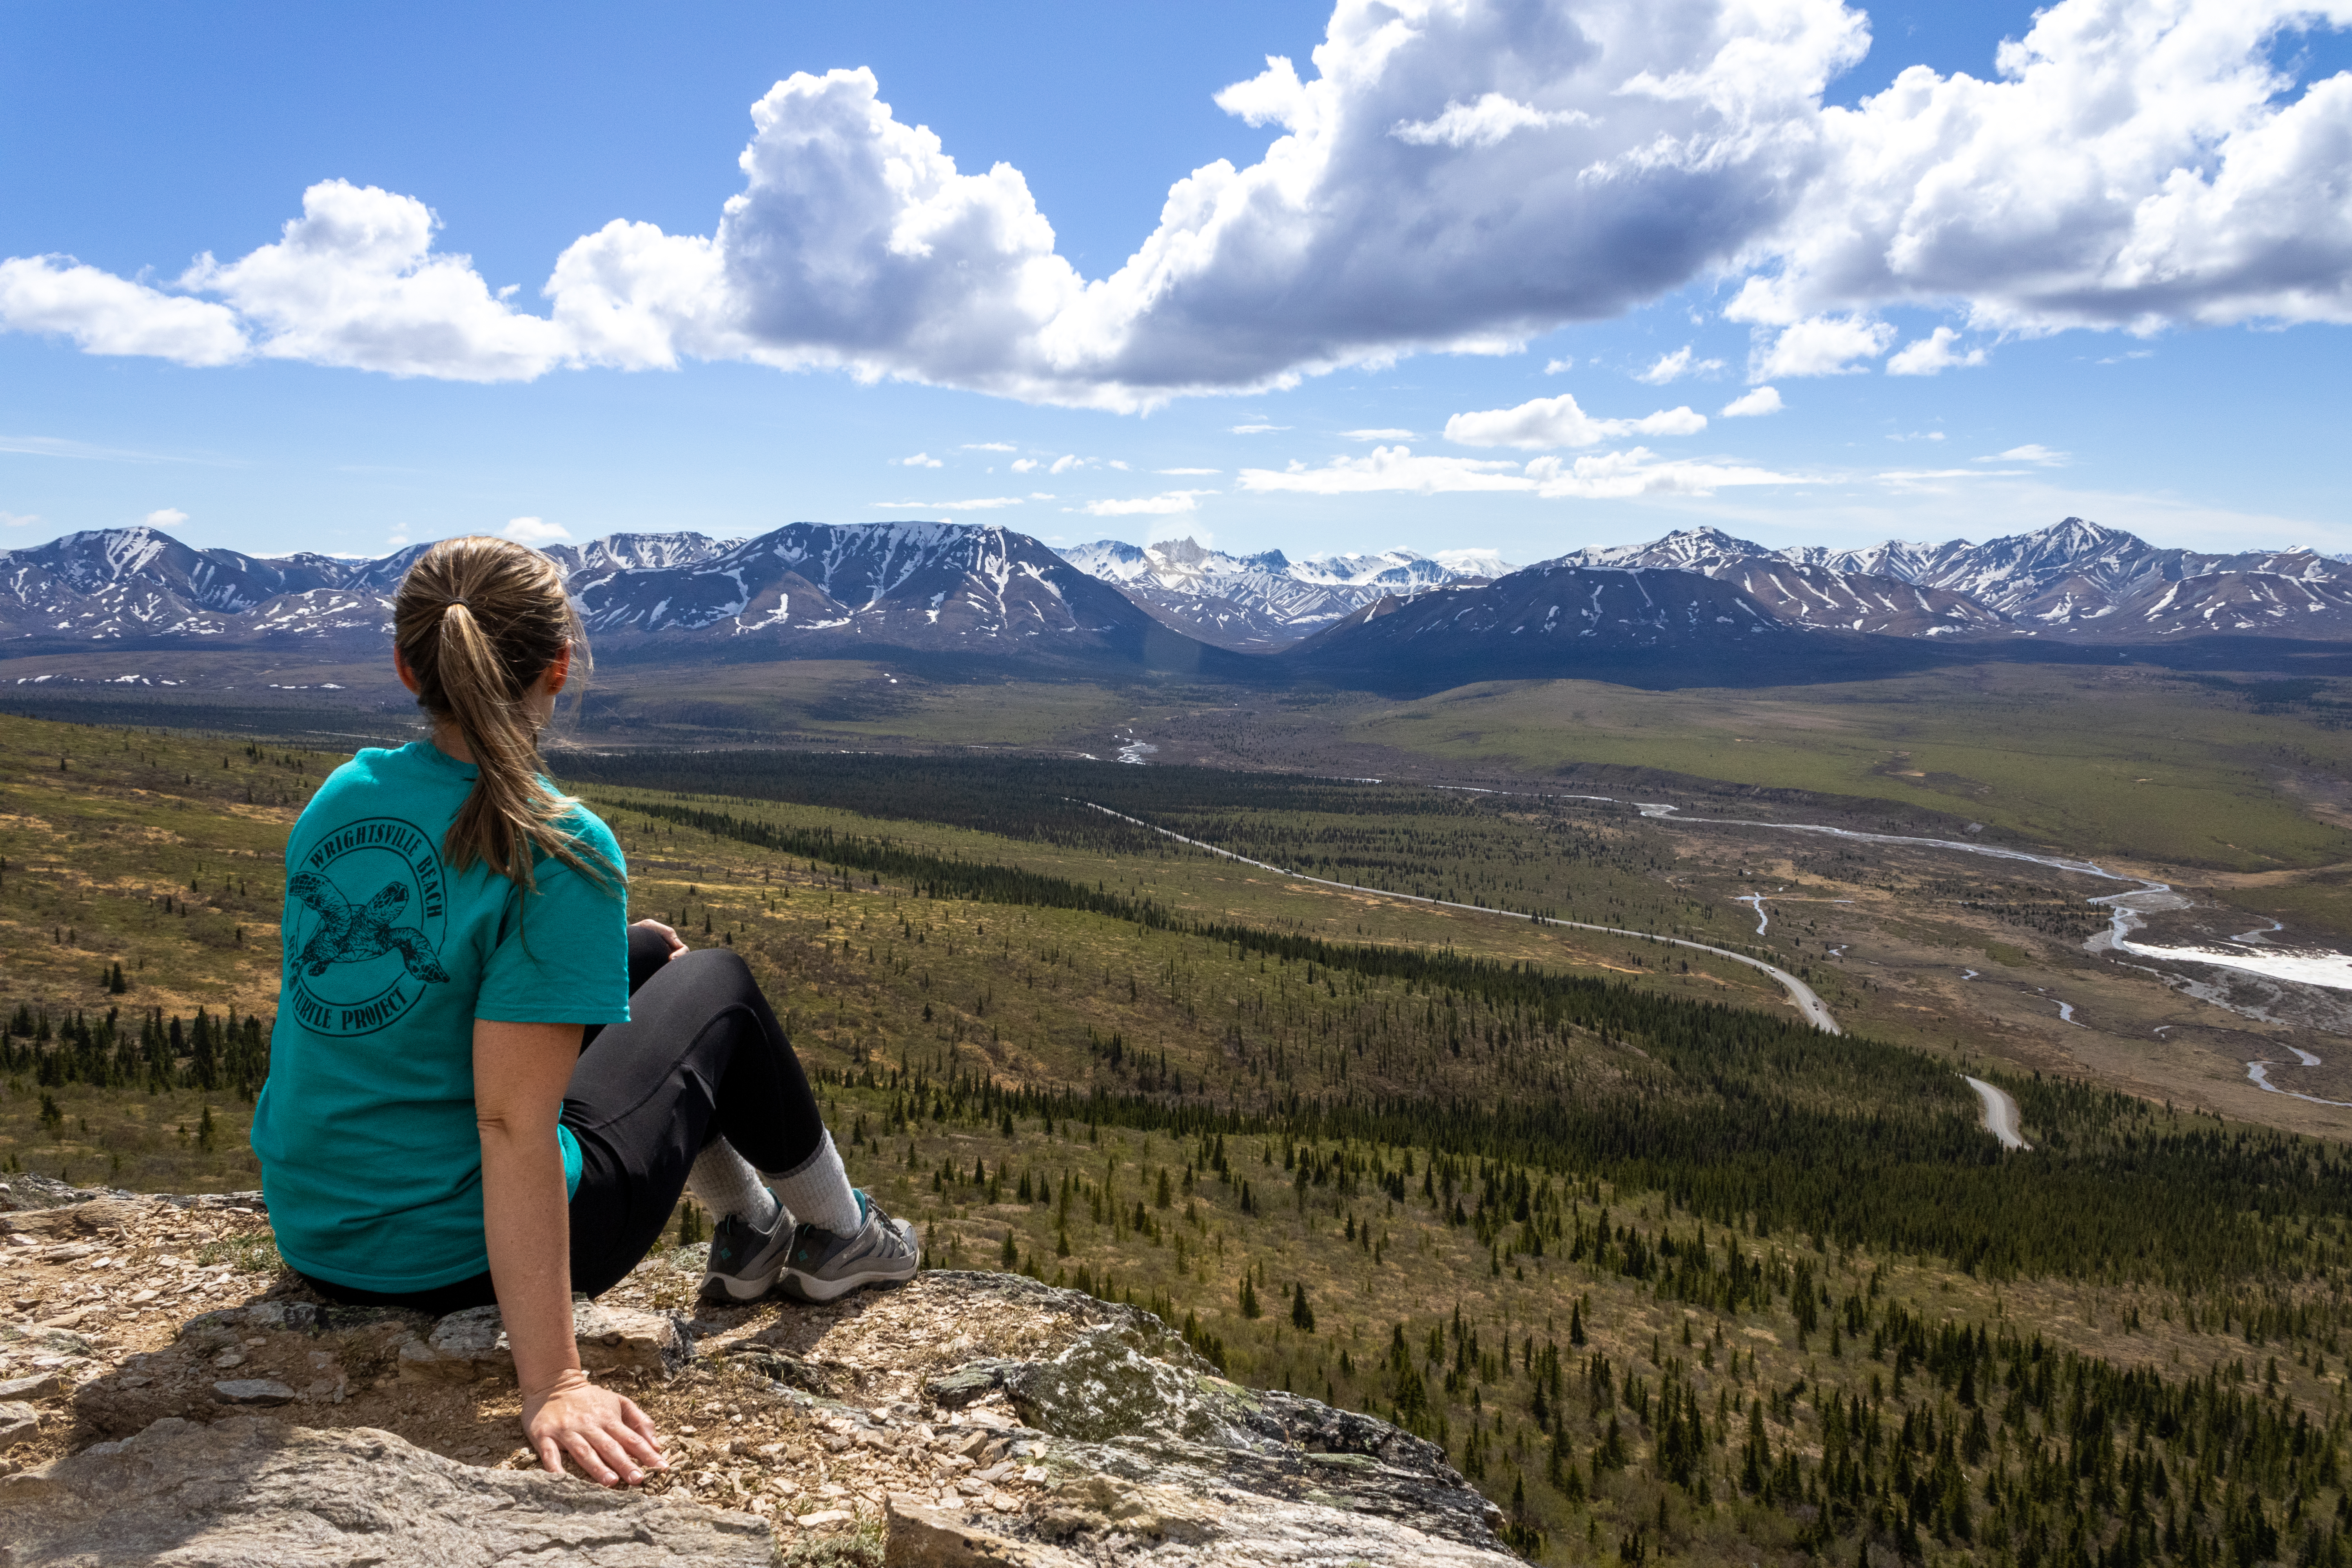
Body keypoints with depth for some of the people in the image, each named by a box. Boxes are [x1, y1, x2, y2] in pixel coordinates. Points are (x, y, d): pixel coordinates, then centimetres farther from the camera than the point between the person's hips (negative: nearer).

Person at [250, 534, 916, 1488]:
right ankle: (838, 1236, 38)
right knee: (718, 988, 16)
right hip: (460, 1257, -7)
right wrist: (551, 1385, -27)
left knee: (647, 957, 23)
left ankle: (751, 1227, 42)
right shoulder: (560, 854, -26)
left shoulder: (343, 794, -3)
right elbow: (513, 1125, -29)